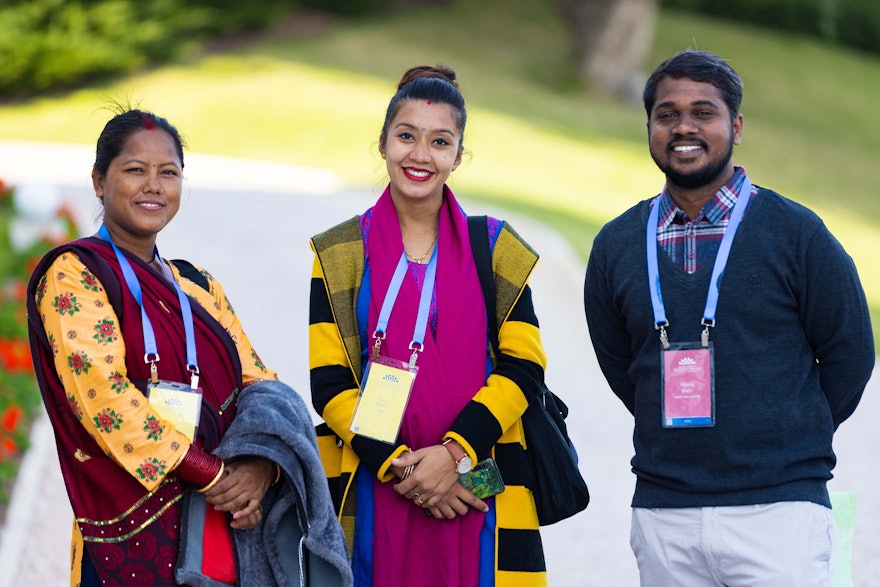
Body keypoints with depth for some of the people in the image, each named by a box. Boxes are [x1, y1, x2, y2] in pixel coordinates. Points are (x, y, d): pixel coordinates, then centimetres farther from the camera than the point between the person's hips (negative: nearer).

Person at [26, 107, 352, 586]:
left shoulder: (200, 289, 17)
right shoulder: (74, 275, -3)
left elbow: (262, 385, 9)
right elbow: (104, 395, -15)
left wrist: (261, 465, -13)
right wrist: (212, 476, -17)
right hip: (134, 539, -6)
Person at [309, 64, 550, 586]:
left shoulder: (495, 248, 8)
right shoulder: (340, 255, 7)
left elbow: (523, 365, 0)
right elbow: (328, 383, 0)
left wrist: (454, 453, -13)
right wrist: (399, 465, -12)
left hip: (480, 493, 0)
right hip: (373, 497, 0)